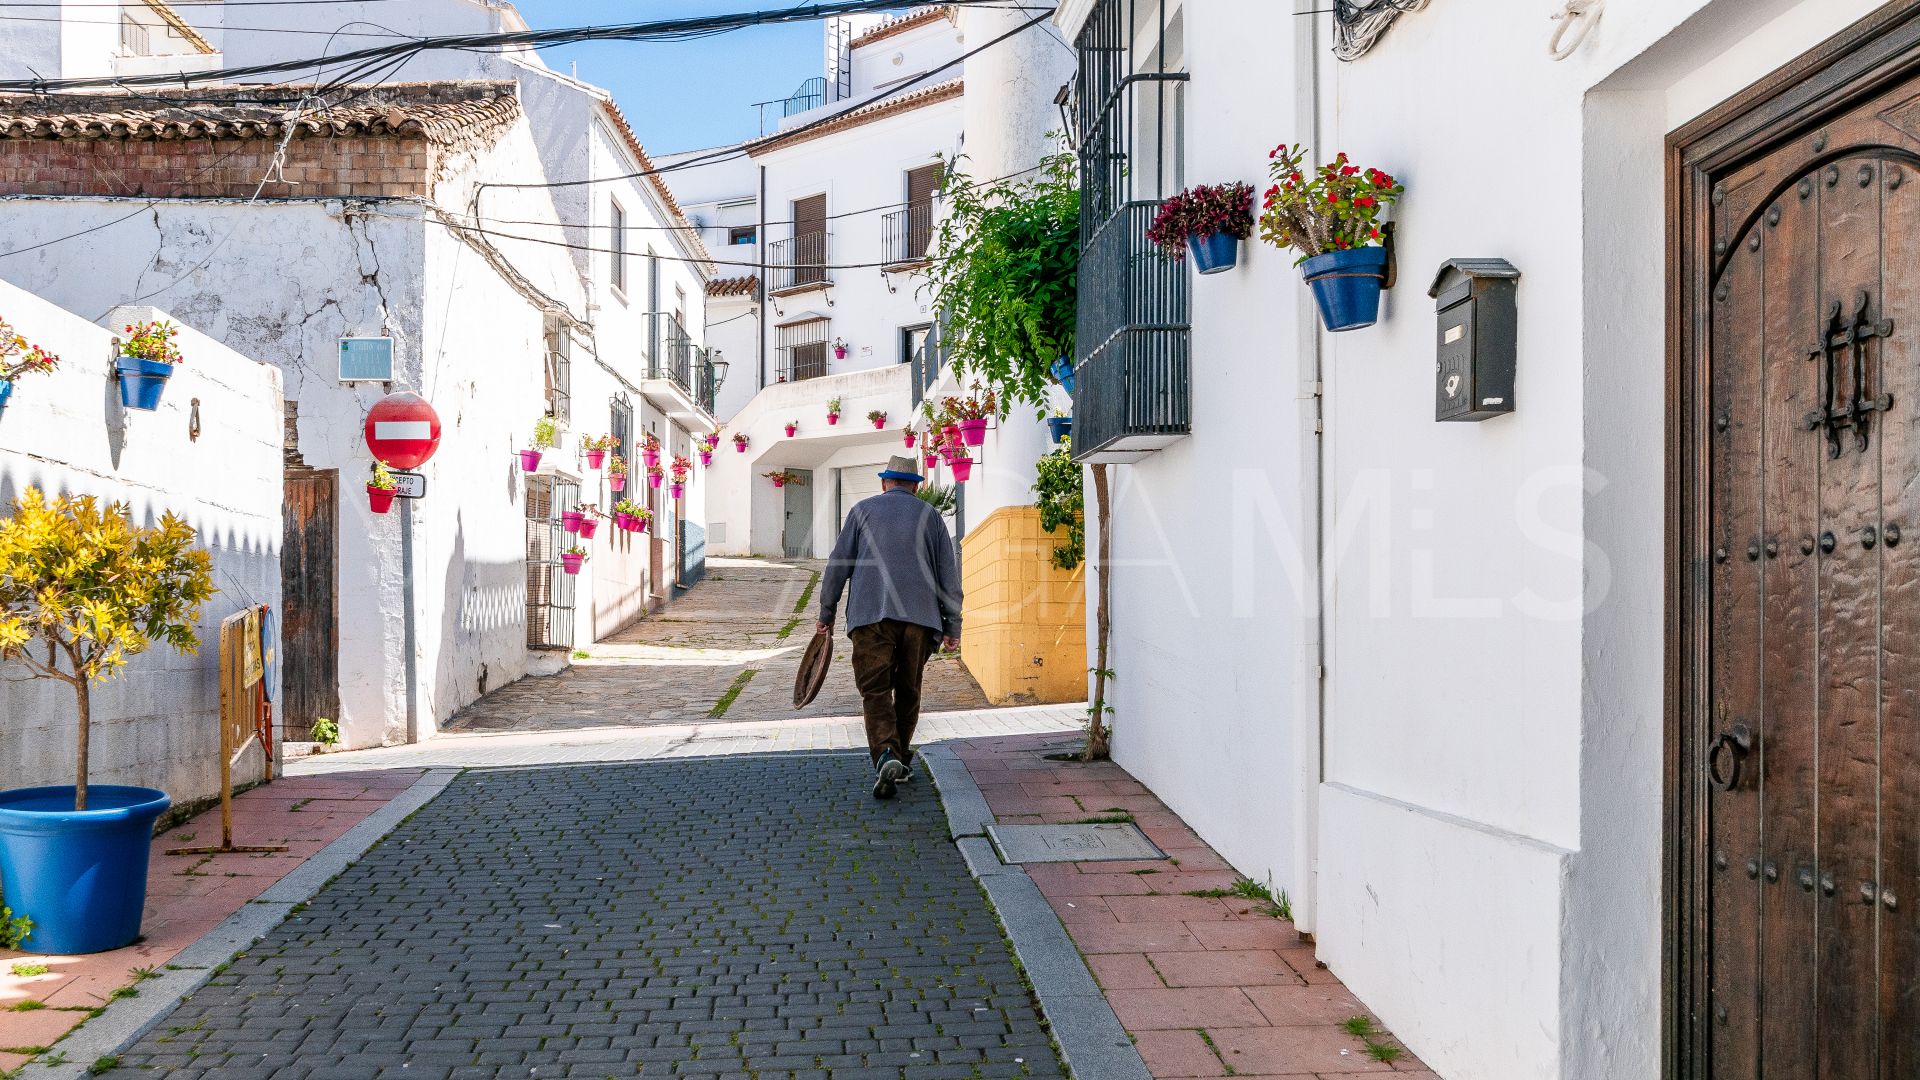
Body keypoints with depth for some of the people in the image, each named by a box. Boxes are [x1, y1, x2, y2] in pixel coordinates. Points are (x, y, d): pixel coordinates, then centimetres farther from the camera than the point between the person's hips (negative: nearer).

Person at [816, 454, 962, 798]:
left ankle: (885, 755, -25)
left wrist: (826, 613, 14)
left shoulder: (863, 509, 11)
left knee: (875, 690, -4)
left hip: (871, 615, -2)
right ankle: (902, 760, 22)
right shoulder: (930, 515, 14)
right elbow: (949, 573, 10)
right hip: (920, 615, 2)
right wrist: (952, 625, 11)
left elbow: (837, 564, 7)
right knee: (908, 690, 14)